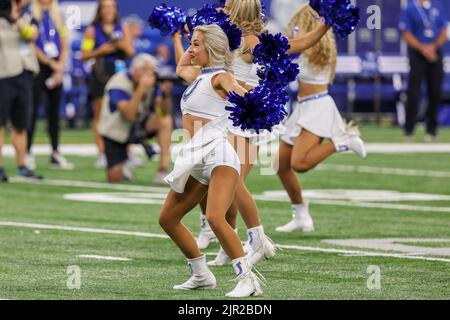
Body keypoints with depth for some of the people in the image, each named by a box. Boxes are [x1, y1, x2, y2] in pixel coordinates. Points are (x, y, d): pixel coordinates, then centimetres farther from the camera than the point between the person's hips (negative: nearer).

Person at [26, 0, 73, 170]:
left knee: (54, 111, 7)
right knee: (32, 111, -6)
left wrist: (60, 67, -3)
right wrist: (51, 63, -11)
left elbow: (64, 46, 11)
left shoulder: (57, 17, 13)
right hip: (38, 67, -5)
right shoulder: (31, 15, -2)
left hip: (56, 69, 5)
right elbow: (31, 45, -8)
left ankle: (55, 153, 10)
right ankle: (27, 152, -3)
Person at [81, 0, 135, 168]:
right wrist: (101, 51, -11)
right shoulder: (92, 30, 6)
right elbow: (84, 54, 2)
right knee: (100, 115, 0)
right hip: (100, 74, -1)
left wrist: (122, 45, -7)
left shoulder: (123, 29, 13)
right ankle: (102, 154, 2)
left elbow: (131, 52, 13)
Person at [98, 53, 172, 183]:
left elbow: (162, 112, -13)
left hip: (139, 126, 4)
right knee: (115, 177, -16)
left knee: (165, 121, -25)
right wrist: (141, 89, -41)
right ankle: (121, 167, 23)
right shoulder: (118, 84, -23)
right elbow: (129, 115, -36)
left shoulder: (151, 83, -8)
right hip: (115, 132, -4)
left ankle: (163, 169, -22)